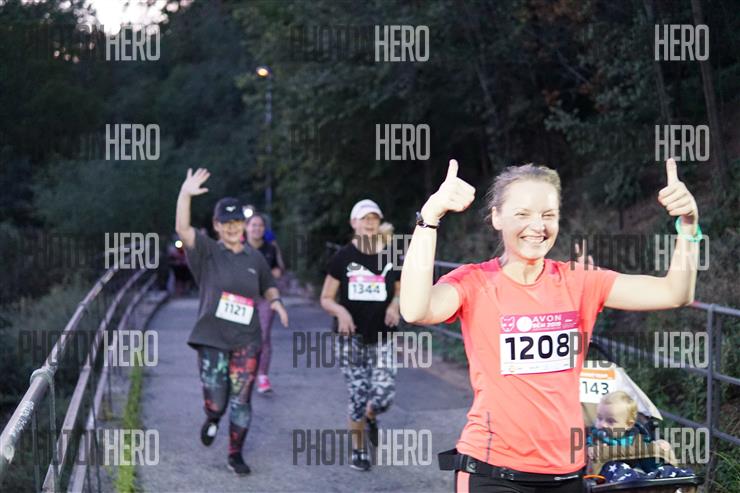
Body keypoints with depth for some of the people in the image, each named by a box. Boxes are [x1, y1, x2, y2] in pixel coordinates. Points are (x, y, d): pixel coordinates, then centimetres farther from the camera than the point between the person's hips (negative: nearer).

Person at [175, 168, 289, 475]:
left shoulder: (255, 258, 9)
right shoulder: (207, 252, -2)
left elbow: (268, 286, 25)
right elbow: (182, 229, -18)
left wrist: (275, 301, 2)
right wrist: (185, 195, -31)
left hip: (246, 340, 3)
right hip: (211, 338, -2)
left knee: (240, 402, 3)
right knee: (215, 401, -5)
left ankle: (236, 455, 17)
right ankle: (212, 419, 32)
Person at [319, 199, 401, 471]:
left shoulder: (390, 258, 3)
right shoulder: (343, 258, -3)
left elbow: (400, 292, 15)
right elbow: (326, 298, 1)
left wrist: (395, 305, -8)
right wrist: (340, 311, -19)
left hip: (382, 339, 2)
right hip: (351, 338, -2)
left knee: (384, 395, -8)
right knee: (358, 395, -2)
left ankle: (370, 417, 29)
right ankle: (358, 450, 19)